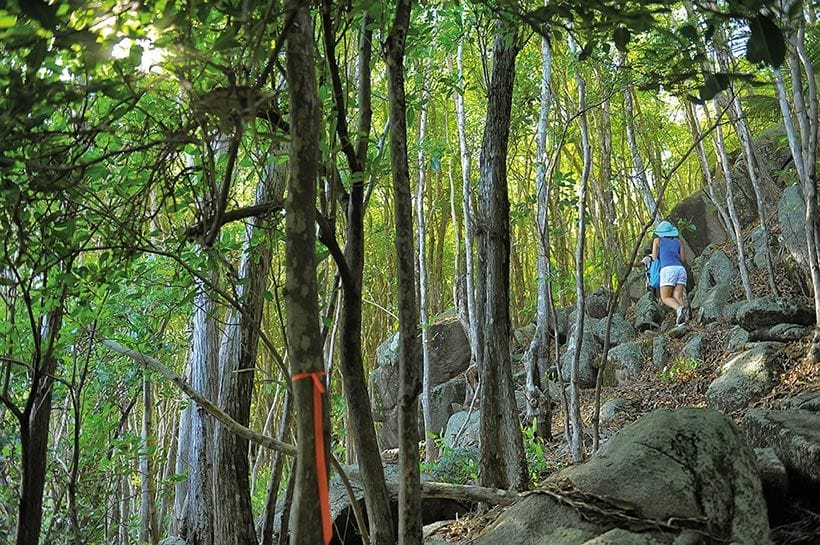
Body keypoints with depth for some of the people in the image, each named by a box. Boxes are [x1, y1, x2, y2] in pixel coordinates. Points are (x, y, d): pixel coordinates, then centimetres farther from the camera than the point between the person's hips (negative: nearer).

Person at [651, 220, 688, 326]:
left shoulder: (657, 240, 16)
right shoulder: (677, 241, 24)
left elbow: (654, 258, 14)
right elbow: (683, 260, 21)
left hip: (668, 269, -4)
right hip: (681, 269, 4)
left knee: (665, 298, -4)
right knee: (677, 297, -5)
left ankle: (679, 309, -36)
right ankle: (681, 319, -33)